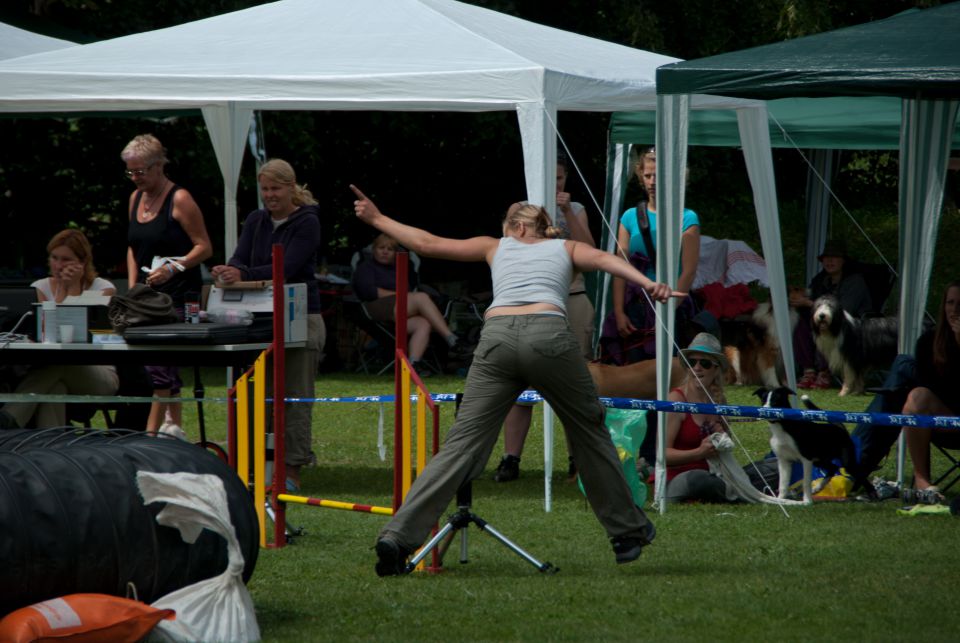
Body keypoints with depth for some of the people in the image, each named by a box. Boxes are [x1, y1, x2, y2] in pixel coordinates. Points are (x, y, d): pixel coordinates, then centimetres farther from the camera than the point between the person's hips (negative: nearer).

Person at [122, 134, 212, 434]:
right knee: (167, 368, 9)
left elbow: (204, 248, -9)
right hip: (147, 294, 7)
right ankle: (176, 429, 14)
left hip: (178, 294, -7)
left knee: (159, 364, -13)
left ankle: (150, 433, -13)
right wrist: (132, 287, 10)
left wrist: (173, 267, -20)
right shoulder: (135, 198, 13)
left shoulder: (179, 200, -9)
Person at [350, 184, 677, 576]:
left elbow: (426, 243, 31)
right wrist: (648, 284, -9)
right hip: (548, 334, -1)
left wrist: (376, 219, 43)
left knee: (461, 444, -2)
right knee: (589, 432, 17)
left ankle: (398, 536, -14)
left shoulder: (497, 247, 31)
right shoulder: (565, 248, 28)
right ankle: (627, 532, 25)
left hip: (496, 335, 1)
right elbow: (603, 259, 6)